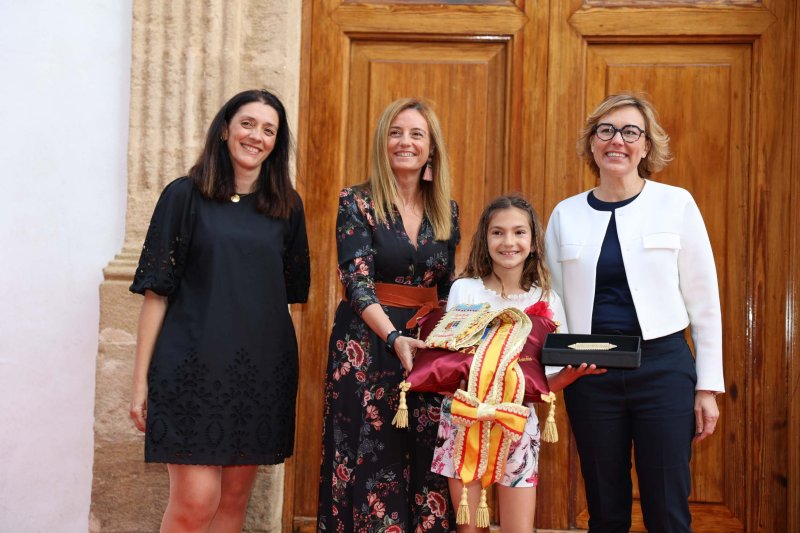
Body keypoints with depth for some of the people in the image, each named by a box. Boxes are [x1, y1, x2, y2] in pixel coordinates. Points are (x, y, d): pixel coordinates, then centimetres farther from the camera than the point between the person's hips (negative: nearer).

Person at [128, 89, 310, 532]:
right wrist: (141, 380, -6)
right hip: (194, 363, -3)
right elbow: (156, 290, -2)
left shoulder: (287, 207, 10)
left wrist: (290, 369, 8)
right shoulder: (185, 195, 0)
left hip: (261, 367, 4)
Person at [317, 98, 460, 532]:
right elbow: (358, 283, -12)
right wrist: (395, 338, -25)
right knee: (374, 467, -2)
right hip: (368, 348, -4)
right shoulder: (357, 203, -3)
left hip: (430, 347, 4)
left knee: (426, 467, 5)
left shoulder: (446, 211, 10)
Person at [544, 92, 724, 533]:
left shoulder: (676, 204, -1)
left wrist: (708, 386, -1)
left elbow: (703, 300, 0)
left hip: (662, 367, -2)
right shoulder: (566, 214, 5)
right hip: (589, 375, 2)